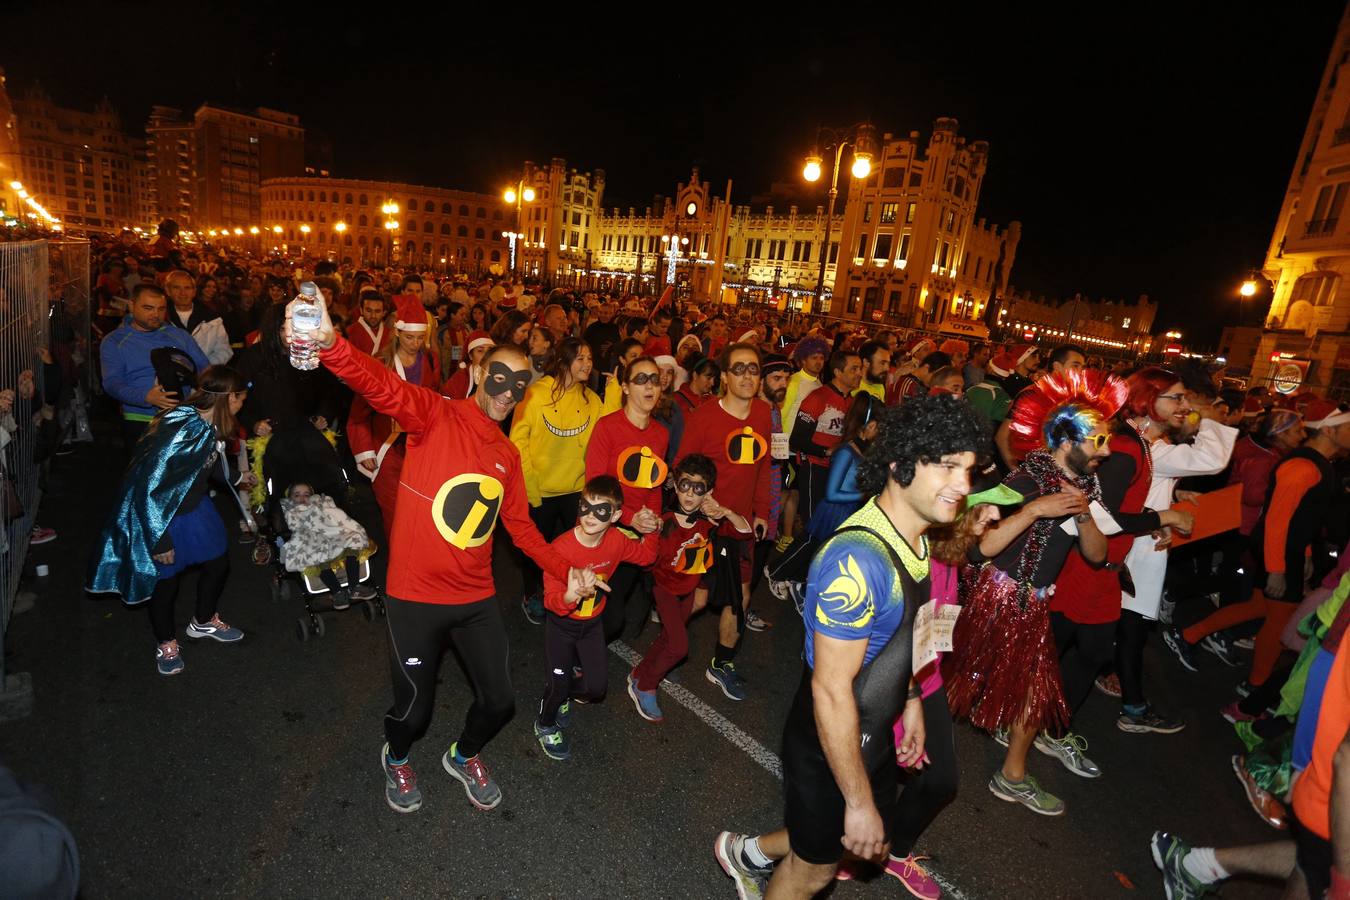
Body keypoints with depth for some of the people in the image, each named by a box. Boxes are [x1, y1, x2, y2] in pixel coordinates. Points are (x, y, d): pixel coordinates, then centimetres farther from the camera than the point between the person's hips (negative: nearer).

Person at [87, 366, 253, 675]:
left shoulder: (209, 423, -9)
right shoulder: (180, 431, -33)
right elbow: (149, 487, -28)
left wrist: (236, 478, 26)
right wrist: (160, 540, -22)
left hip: (195, 506, 8)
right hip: (160, 514, -8)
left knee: (218, 562, 18)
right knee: (166, 579, 11)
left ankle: (204, 622, 44)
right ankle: (166, 643, 37)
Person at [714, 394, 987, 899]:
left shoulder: (913, 533, -4)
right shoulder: (859, 559, -35)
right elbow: (830, 690, -30)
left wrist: (911, 701, 16)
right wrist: (859, 802, -21)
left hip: (873, 732, 9)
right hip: (829, 742, -8)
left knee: (871, 833, 28)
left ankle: (750, 853, 49)